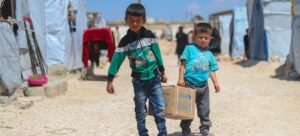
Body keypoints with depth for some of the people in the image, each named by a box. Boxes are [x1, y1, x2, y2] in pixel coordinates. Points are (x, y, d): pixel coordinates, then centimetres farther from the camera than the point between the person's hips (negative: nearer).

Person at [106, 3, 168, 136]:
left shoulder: (150, 35, -1)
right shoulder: (125, 41, -7)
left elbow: (157, 54, 8)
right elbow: (116, 60, -7)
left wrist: (162, 72, 14)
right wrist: (110, 81, -9)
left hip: (154, 78, 1)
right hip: (139, 80, -1)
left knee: (160, 109, 1)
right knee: (140, 111, 7)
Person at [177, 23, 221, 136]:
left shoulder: (209, 54, 11)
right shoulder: (189, 49, -2)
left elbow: (212, 70, 13)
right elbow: (183, 64, -5)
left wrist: (215, 83, 3)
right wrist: (181, 79, -13)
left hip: (203, 85, 4)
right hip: (189, 84, -4)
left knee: (204, 109, 12)